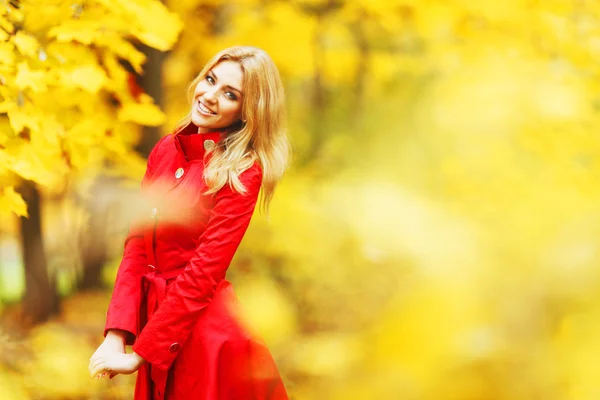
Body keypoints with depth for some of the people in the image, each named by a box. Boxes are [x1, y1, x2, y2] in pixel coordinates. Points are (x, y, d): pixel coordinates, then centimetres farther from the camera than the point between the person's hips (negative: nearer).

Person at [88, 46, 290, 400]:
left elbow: (204, 271, -18)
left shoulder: (242, 172, -14)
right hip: (154, 313, 6)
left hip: (203, 328, -6)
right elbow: (136, 245, 0)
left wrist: (141, 353, -19)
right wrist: (116, 337, -12)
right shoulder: (166, 150, 4)